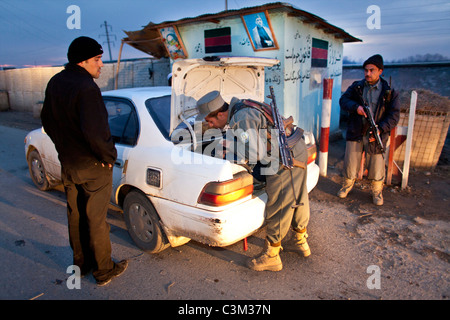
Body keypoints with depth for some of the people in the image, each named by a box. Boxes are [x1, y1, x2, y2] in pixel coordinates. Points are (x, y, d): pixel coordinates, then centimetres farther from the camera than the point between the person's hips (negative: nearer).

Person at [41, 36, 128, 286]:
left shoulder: (55, 83, 4)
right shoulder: (86, 88, -24)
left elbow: (47, 121, 14)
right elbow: (94, 132, -32)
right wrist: (108, 155, -16)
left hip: (68, 164, 8)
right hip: (93, 166, -8)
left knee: (75, 214, 20)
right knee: (95, 219, 6)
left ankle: (81, 263, 38)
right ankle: (104, 271, 23)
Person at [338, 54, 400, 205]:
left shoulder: (389, 92, -2)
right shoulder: (356, 87, 4)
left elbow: (394, 115, -5)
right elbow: (343, 100, 1)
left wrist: (380, 129, -20)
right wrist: (356, 107, -19)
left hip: (375, 135, -1)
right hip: (355, 133, 1)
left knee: (376, 165, 6)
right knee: (351, 161, 8)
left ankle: (377, 191, 30)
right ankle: (347, 184, 33)